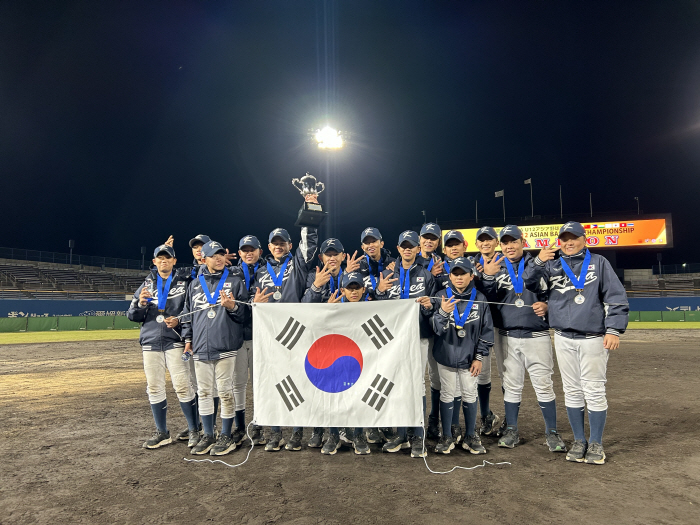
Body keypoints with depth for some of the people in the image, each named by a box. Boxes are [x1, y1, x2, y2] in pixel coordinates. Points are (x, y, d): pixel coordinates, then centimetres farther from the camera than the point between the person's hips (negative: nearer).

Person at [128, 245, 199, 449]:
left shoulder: (183, 284, 4)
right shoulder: (147, 285, 12)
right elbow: (132, 316, 8)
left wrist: (179, 320, -17)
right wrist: (140, 303, -12)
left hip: (175, 342, -3)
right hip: (150, 342, 4)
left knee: (182, 386, -7)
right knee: (154, 388, 8)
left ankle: (194, 430, 5)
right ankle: (162, 433, 21)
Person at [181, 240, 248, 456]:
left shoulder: (235, 280, 3)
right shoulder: (195, 284, 13)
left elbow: (245, 313, 0)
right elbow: (187, 314, 19)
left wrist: (232, 307, -19)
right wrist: (188, 339, 13)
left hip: (226, 346, -4)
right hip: (200, 347, 4)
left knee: (225, 391, 1)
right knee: (204, 392, 11)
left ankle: (226, 437, 14)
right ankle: (208, 435, 24)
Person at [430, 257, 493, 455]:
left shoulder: (479, 298, -4)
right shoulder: (442, 296, -7)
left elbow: (486, 330, 2)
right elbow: (436, 328, -14)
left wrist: (479, 357, 1)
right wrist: (443, 312, -34)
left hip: (469, 357, 1)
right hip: (446, 355, 0)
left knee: (470, 395, 10)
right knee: (447, 395, 9)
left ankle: (471, 437, 26)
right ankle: (447, 437, 23)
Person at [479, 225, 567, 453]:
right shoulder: (494, 268, 7)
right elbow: (487, 299, -5)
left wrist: (546, 305, -12)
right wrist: (487, 277, -21)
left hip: (537, 335, -1)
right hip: (508, 337, 2)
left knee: (544, 384, 1)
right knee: (511, 386, 11)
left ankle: (552, 432, 16)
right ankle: (511, 431, 23)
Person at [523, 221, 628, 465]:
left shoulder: (598, 262, 4)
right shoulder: (552, 266, 10)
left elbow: (616, 297, -1)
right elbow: (527, 283, 0)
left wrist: (614, 329, -9)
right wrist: (538, 262, -16)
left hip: (593, 338, -2)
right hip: (564, 339, 3)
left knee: (594, 391, 1)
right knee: (572, 392, 9)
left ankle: (596, 443, 16)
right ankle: (579, 441, 22)